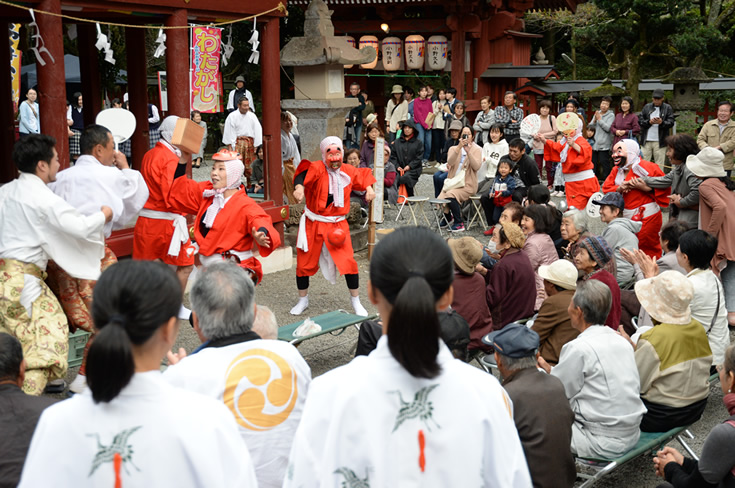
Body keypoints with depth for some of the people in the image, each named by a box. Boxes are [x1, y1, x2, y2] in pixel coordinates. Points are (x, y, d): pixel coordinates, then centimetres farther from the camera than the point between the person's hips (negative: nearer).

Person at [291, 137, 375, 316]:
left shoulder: (348, 171, 1)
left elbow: (363, 175, 23)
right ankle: (303, 300, 31)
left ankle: (356, 302, 13)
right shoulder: (317, 168, -13)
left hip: (338, 225, 2)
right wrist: (299, 186, -56)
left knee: (348, 262, -7)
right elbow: (305, 174, -36)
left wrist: (369, 188, 5)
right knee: (305, 263, 7)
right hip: (313, 224, -2)